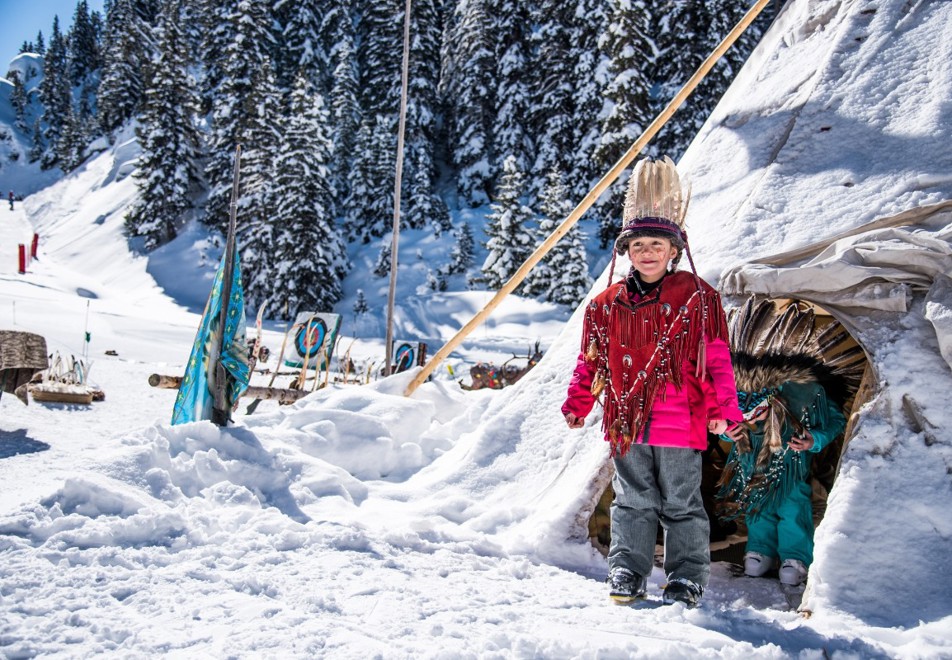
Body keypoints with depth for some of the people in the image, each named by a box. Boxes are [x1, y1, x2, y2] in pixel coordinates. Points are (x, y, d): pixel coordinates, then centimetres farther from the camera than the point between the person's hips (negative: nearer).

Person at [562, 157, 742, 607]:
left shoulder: (697, 298, -4)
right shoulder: (608, 305, 5)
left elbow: (717, 359, -3)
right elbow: (591, 361, 13)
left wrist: (721, 409, -7)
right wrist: (577, 404, 12)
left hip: (680, 423, -3)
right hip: (627, 423, 3)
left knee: (681, 504, 8)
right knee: (633, 502, 12)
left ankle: (687, 578, 21)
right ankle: (627, 573, 23)